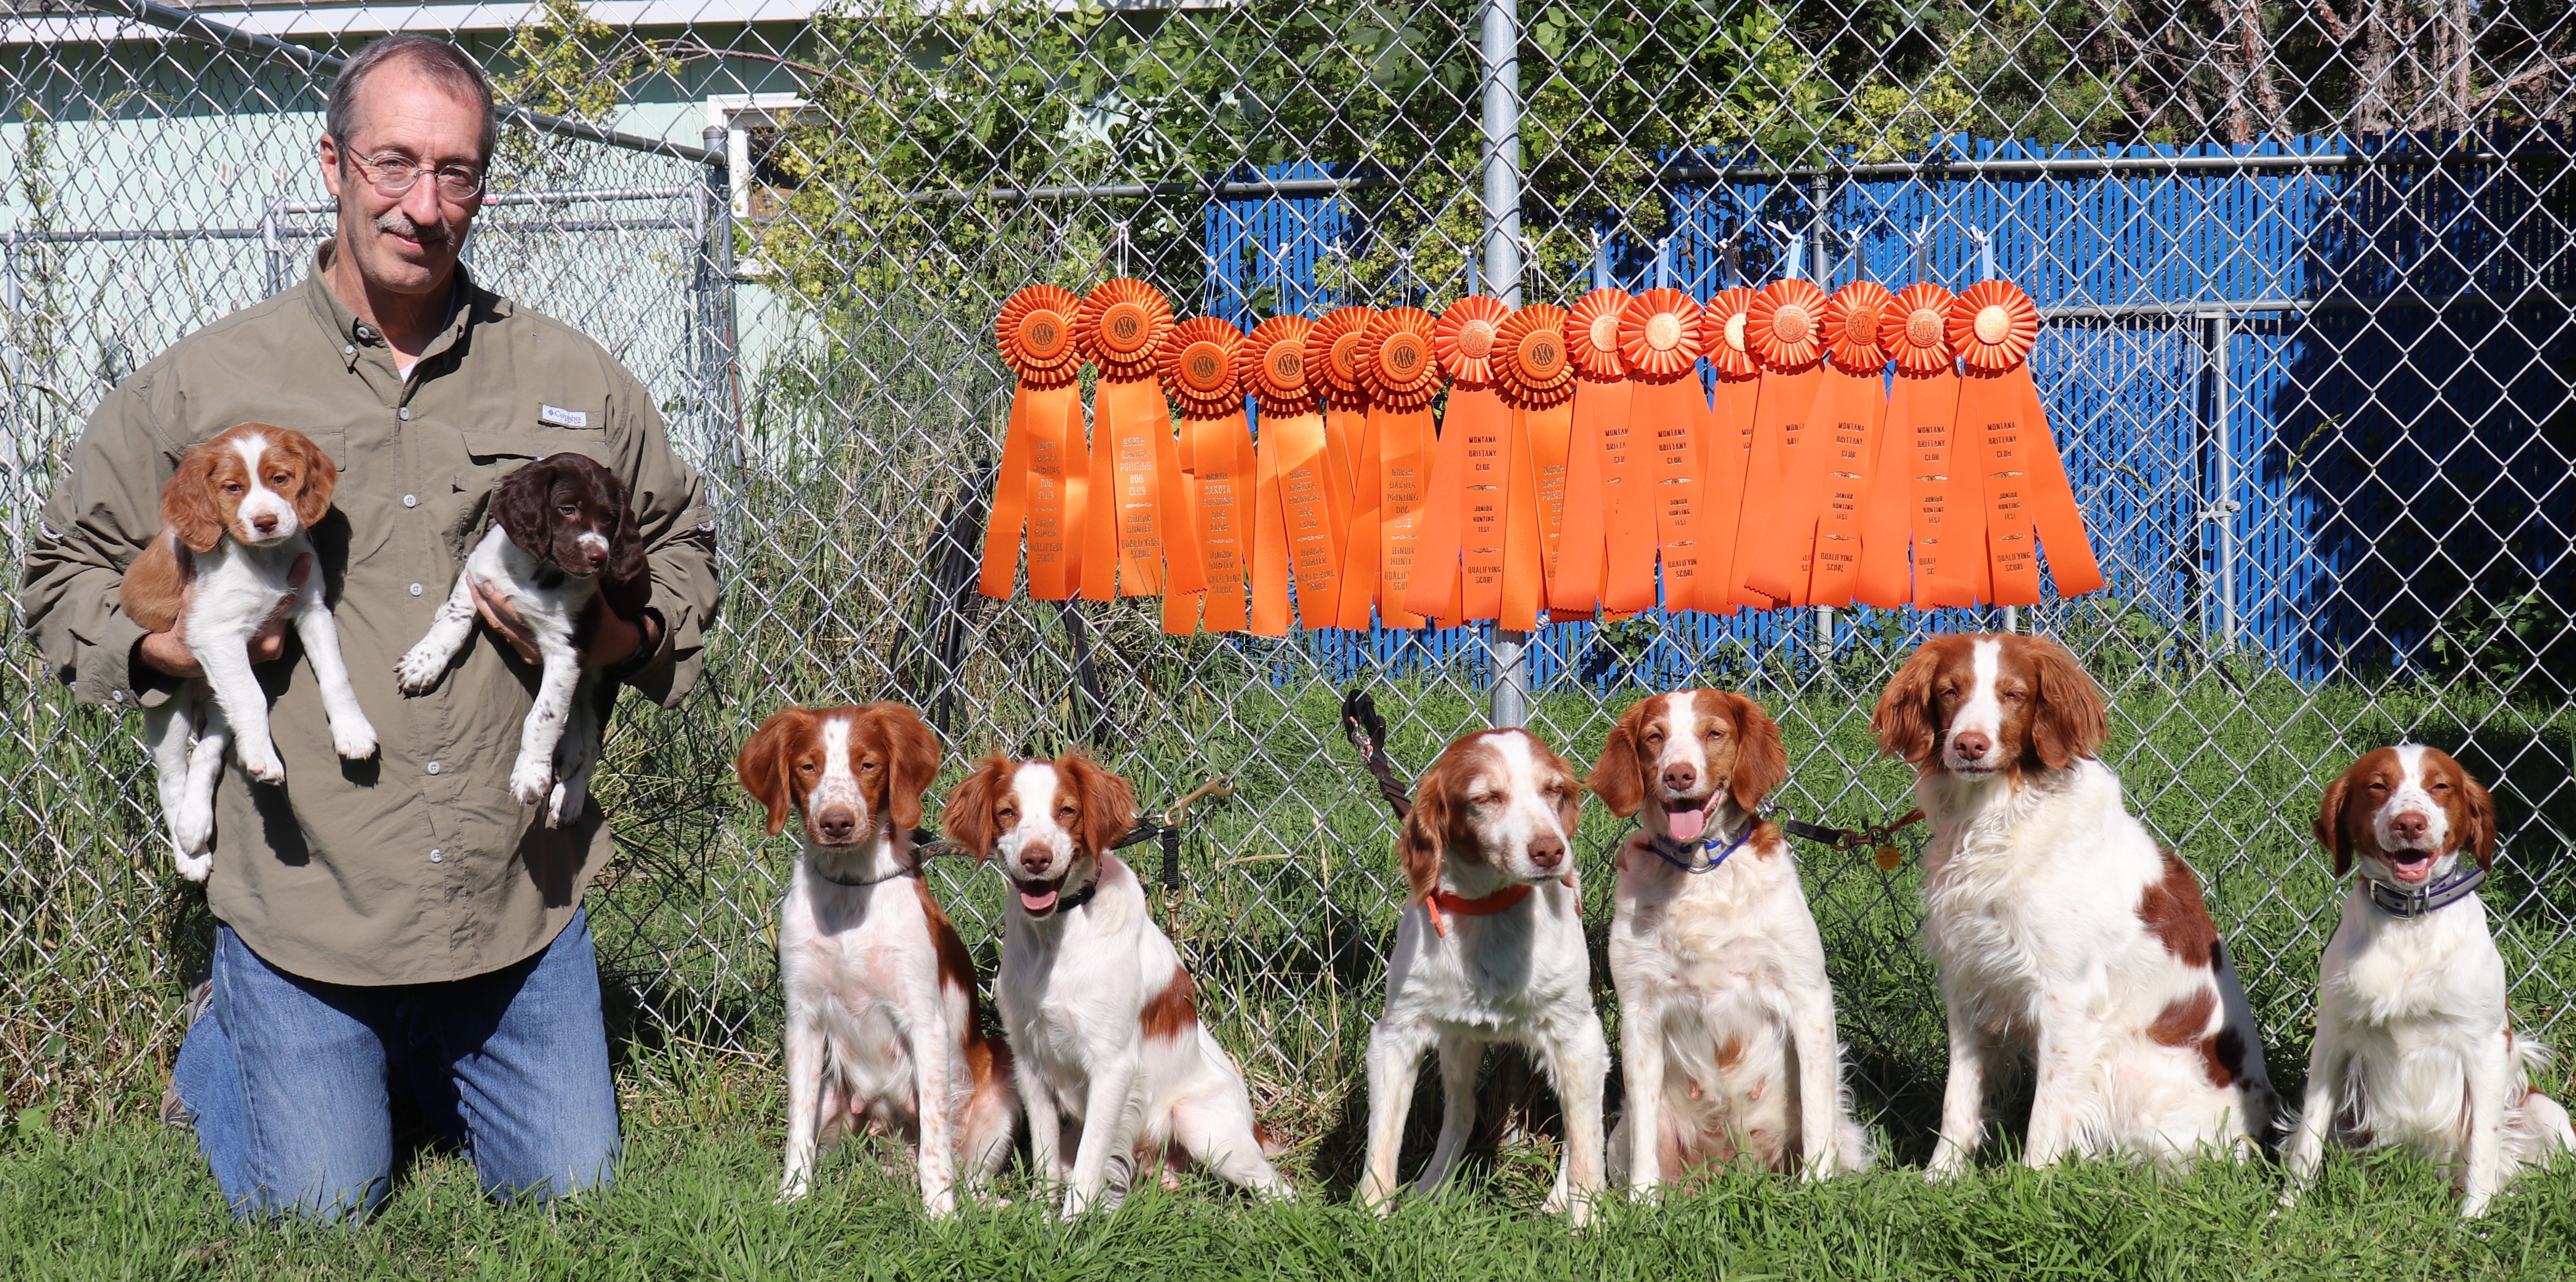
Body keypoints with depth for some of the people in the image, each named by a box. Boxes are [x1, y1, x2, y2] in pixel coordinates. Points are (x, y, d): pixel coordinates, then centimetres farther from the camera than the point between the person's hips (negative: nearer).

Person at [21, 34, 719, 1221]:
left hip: (522, 903, 2)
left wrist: (623, 636, -5)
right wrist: (172, 646, -11)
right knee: (319, 1215, 2)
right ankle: (221, 1047, 33)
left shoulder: (574, 384, 4)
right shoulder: (199, 387, -1)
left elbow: (682, 543, 16)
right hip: (303, 902, -2)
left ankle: (420, 1059, 37)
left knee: (569, 1196, 7)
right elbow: (68, 574, 9)